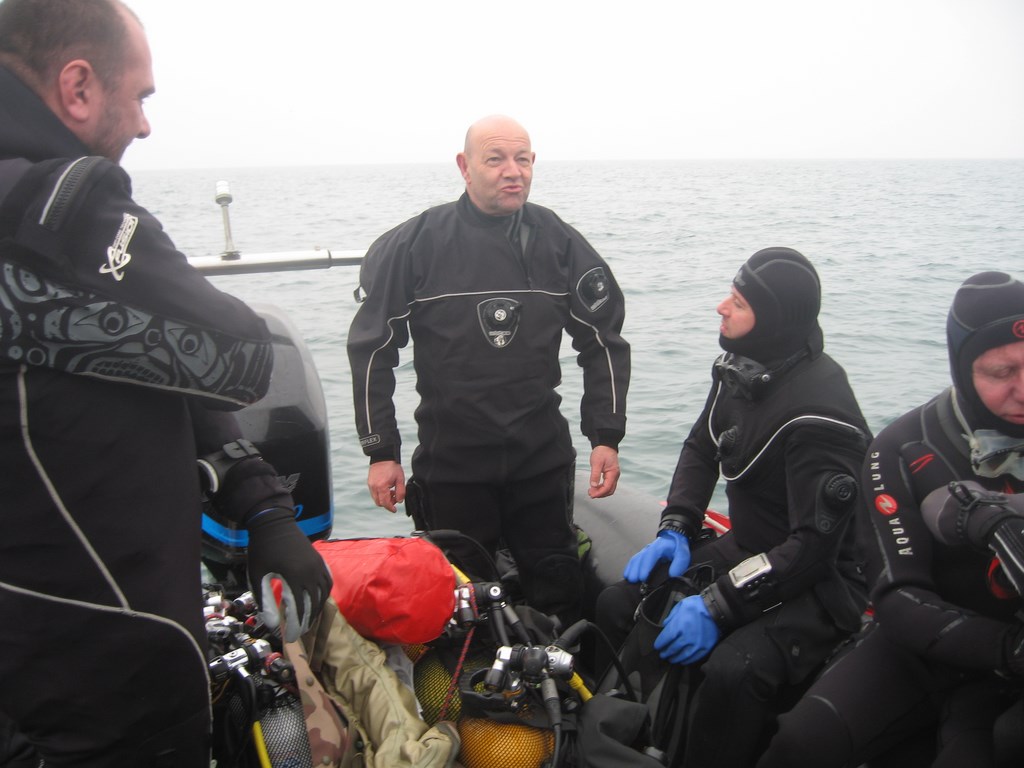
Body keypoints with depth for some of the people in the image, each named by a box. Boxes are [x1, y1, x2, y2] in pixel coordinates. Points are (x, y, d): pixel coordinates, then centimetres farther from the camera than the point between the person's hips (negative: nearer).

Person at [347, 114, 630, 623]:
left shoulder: (560, 243, -1)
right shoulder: (412, 246, -7)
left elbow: (603, 341, 7)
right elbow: (372, 350, -2)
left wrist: (606, 437, 1)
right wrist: (381, 452, -4)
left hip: (543, 459, 2)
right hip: (449, 461, -1)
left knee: (557, 593, 15)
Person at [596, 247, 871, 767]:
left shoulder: (817, 412, -26)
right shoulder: (741, 367, -1)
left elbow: (815, 545, -26)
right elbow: (700, 449, 14)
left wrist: (716, 607, -27)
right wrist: (674, 531, 1)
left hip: (819, 581, -8)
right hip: (745, 548, 8)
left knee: (732, 673, -34)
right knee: (616, 607, -3)